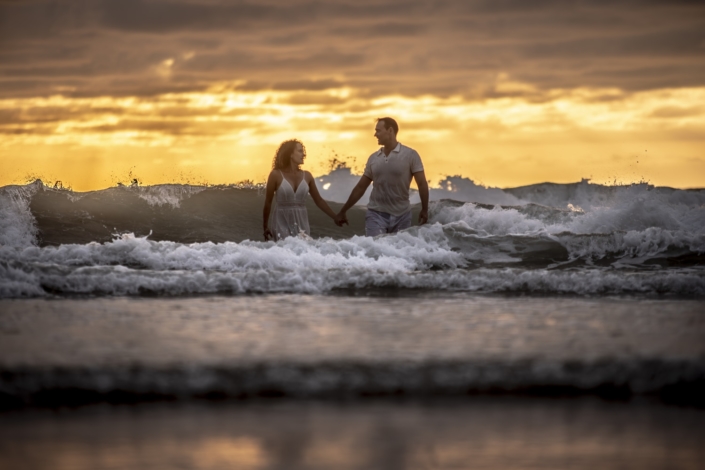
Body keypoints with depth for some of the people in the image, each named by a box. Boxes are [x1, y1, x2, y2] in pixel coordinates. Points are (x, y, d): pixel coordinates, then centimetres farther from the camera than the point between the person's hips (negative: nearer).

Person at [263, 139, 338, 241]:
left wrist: (336, 217, 12)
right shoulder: (276, 175, -4)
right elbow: (268, 202, 2)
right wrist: (266, 226, 5)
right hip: (282, 224, -4)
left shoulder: (306, 176, 7)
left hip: (301, 224, 4)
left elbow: (319, 200, 14)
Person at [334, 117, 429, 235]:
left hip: (401, 215, -2)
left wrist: (424, 210, -11)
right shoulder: (373, 158, 8)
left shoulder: (410, 155, -2)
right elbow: (360, 187, 14)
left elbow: (422, 184, -3)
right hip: (376, 214, 2)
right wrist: (342, 212, 15)